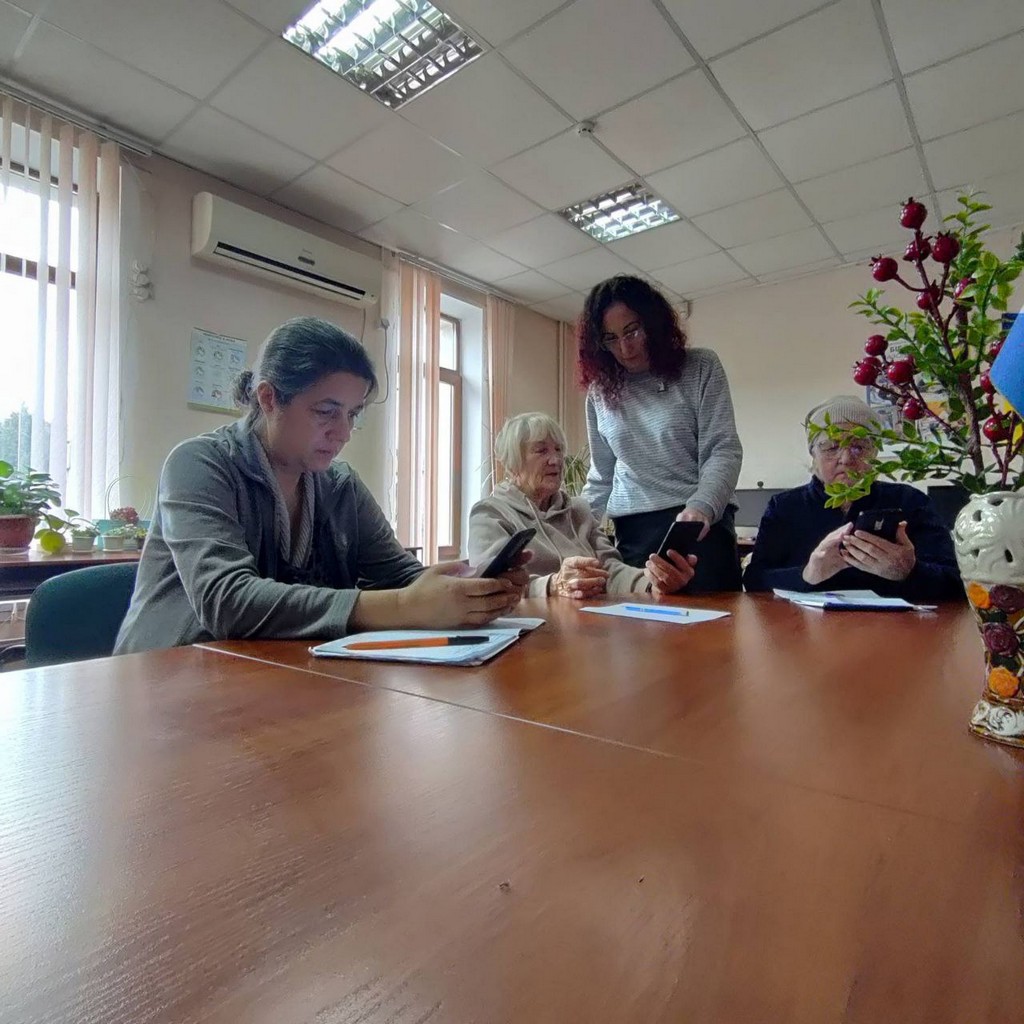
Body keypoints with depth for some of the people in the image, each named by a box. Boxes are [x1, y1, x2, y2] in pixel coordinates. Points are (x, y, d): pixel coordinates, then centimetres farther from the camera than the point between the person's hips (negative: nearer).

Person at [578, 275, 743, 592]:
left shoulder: (700, 367, 1)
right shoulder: (600, 389, 9)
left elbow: (724, 451, -6)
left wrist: (701, 507, -24)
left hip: (699, 528, -2)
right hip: (632, 534, 2)